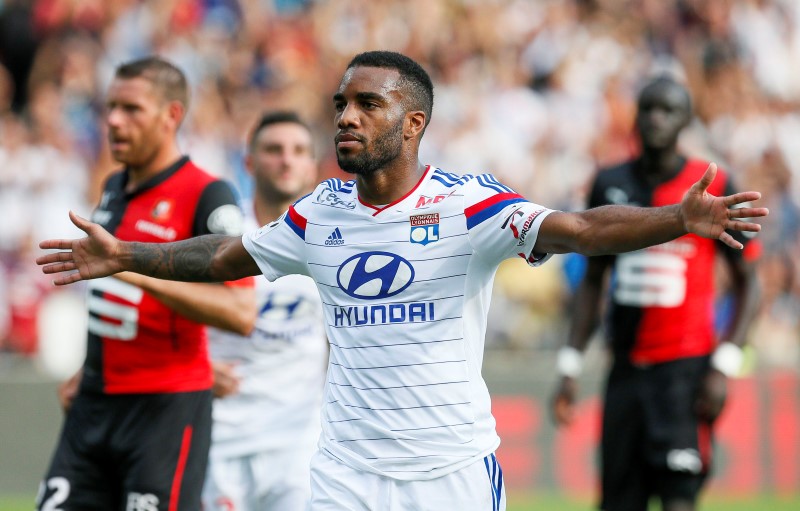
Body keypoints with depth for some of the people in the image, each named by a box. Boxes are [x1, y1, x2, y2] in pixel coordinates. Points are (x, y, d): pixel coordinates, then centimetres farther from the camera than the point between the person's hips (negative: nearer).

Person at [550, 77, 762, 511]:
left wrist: (724, 366, -10)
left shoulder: (714, 187, -1)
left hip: (686, 365, -4)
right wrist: (570, 366, 11)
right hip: (625, 370, 4)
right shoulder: (610, 185, 10)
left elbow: (747, 284, 2)